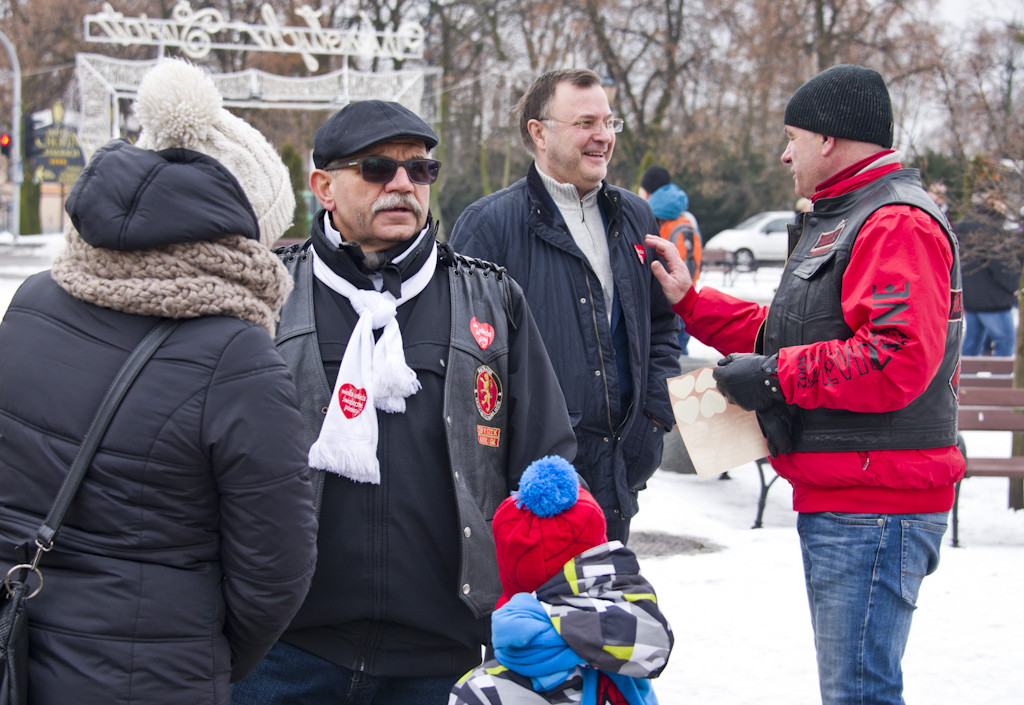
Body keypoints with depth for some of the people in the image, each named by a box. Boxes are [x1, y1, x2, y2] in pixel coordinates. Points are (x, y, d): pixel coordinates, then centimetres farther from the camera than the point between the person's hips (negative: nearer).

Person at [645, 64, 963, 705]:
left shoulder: (897, 224, -15)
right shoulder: (838, 222, 21)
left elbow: (898, 360, -27)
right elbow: (793, 333, 26)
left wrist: (775, 377, -18)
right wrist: (690, 302, 22)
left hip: (874, 505, -11)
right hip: (837, 496, 11)